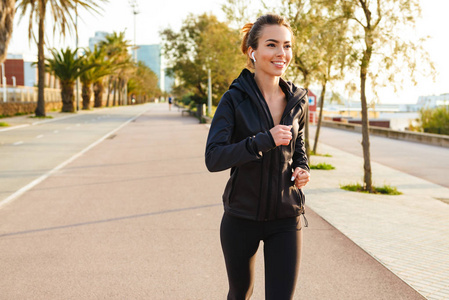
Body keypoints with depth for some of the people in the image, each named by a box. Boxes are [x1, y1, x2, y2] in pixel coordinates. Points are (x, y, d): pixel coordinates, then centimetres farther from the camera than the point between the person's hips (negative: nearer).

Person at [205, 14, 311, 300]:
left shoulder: (296, 100, 1)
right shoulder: (235, 98, -11)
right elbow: (213, 158, -20)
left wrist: (302, 170, -3)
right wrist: (264, 140, -28)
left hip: (286, 217, 2)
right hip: (242, 217, -2)